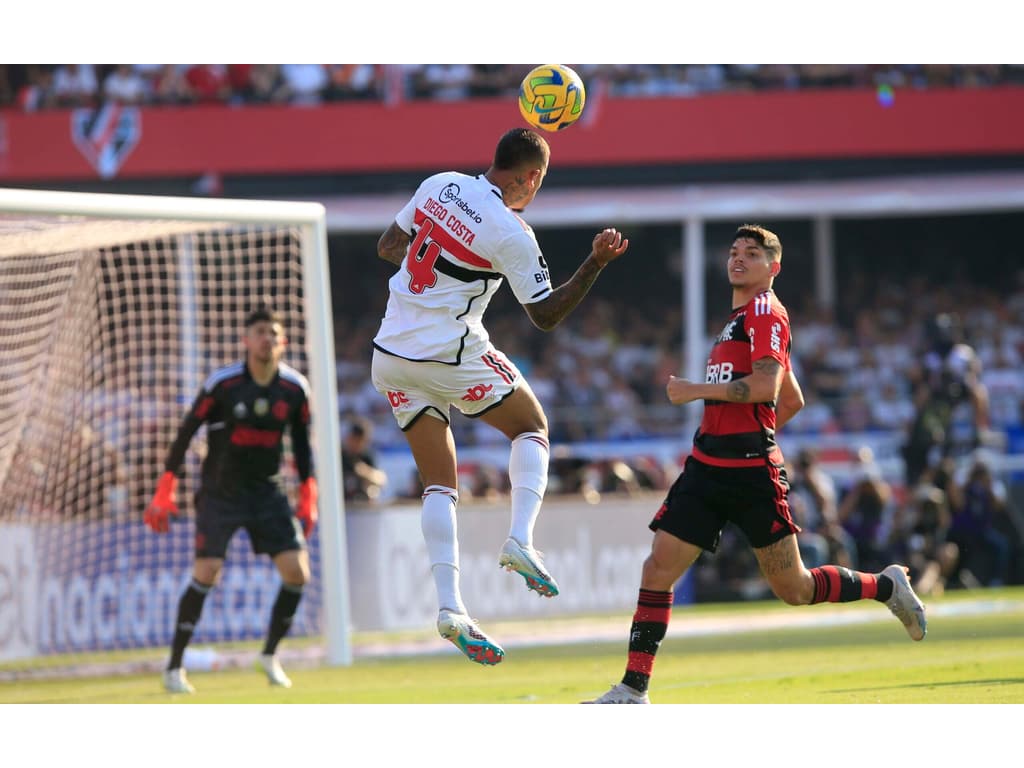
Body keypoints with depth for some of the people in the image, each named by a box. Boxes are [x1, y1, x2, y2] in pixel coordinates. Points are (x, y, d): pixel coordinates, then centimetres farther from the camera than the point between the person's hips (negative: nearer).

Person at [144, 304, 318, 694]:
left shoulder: (295, 388, -3)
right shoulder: (222, 383, -13)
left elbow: (302, 443, 11)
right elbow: (186, 432, -7)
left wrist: (308, 498, 8)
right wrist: (164, 495, -7)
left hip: (268, 492, 4)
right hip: (220, 493, -4)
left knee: (297, 573, -8)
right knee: (207, 572, -14)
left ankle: (270, 654, 13)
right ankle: (174, 668, -3)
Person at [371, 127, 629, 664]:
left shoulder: (439, 186, 4)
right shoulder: (511, 233, -13)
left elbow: (388, 246, 15)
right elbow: (546, 315, -5)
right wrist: (596, 264, -9)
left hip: (390, 356, 6)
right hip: (450, 357, -6)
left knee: (438, 483, 8)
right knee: (532, 427, 18)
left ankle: (449, 606, -7)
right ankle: (520, 540, -5)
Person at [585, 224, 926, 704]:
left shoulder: (765, 310, -6)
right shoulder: (740, 318, 21)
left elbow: (767, 385, -21)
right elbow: (794, 400, 27)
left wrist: (698, 390, -16)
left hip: (751, 472, -8)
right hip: (706, 467, 8)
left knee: (792, 589, -2)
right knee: (657, 569, -4)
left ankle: (886, 586, 22)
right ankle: (633, 690, -4)